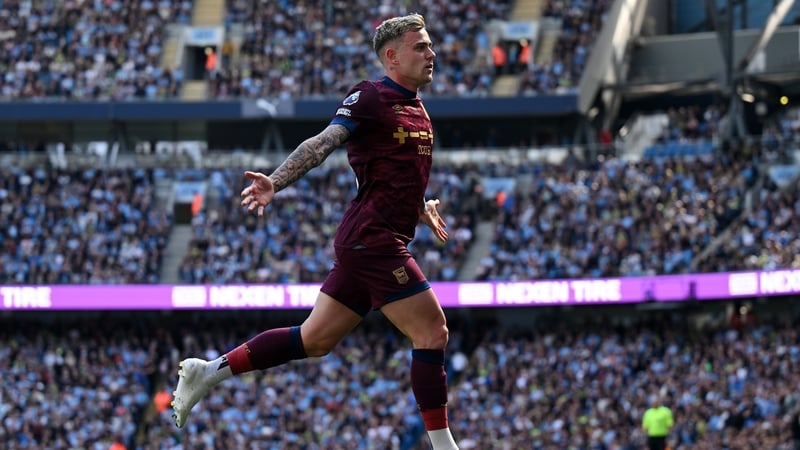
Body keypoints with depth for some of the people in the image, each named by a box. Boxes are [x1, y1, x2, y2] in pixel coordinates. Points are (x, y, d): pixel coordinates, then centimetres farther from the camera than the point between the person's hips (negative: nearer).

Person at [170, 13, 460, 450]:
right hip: (372, 239, -9)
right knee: (432, 332, -8)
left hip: (366, 244, 9)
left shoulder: (417, 110, 18)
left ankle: (208, 371, 17)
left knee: (314, 339, 11)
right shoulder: (369, 97, -10)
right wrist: (276, 181, -36)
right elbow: (323, 143, -23)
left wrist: (422, 208, 26)